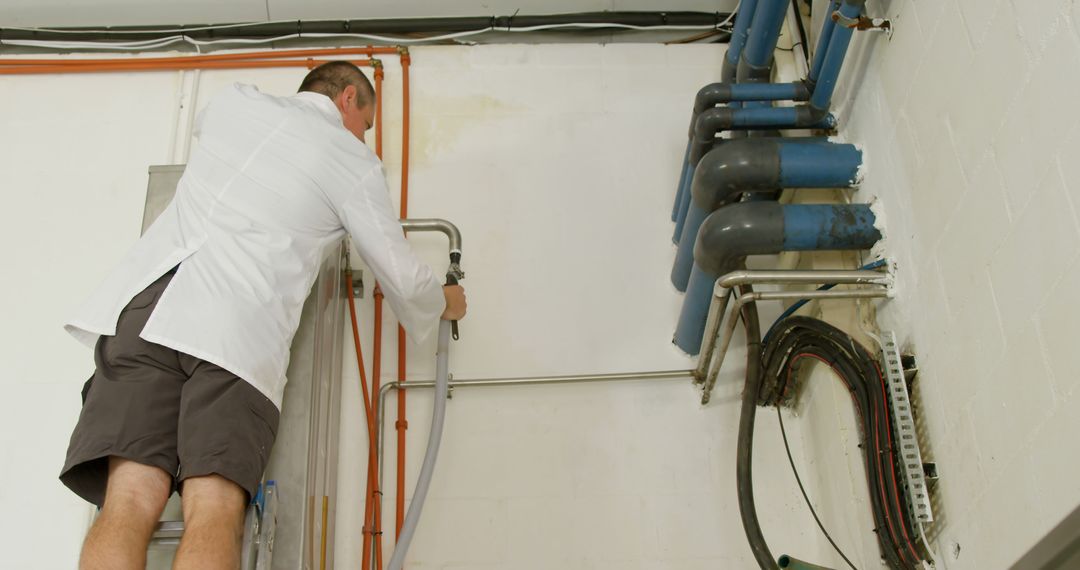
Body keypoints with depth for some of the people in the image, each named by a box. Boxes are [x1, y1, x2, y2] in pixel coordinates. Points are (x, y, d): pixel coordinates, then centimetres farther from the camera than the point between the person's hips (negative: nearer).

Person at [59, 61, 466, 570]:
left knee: (130, 503, -10)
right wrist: (443, 303, 38)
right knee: (215, 509, -11)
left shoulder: (235, 103, 24)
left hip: (147, 301, 4)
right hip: (238, 327, -3)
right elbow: (403, 280, 16)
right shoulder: (354, 162, 12)